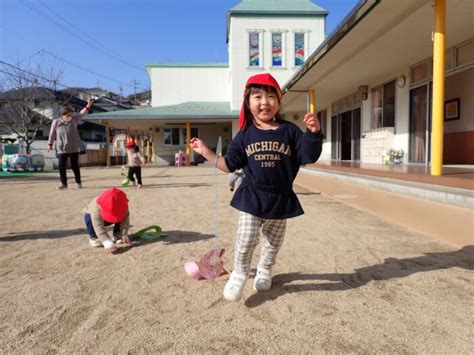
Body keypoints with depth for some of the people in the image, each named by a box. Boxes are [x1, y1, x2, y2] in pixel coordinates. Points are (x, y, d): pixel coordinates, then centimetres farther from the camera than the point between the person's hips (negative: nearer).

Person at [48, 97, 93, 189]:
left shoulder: (74, 119, 1)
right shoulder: (56, 122, -2)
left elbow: (81, 114, -11)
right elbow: (52, 134, 7)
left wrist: (88, 106, -25)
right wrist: (50, 144, 11)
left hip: (74, 147, 0)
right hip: (62, 148, 0)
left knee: (75, 165, 5)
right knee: (61, 165, -2)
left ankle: (78, 182, 18)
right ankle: (64, 183, 12)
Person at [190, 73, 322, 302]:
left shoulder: (290, 131, -2)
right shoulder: (245, 135, 0)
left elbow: (308, 157, -5)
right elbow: (230, 164, 5)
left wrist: (313, 133, -20)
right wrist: (206, 152, 0)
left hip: (281, 198, 1)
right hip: (251, 197, -1)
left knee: (273, 242, 17)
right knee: (246, 240, -7)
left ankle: (264, 271, 43)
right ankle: (239, 274, 19)